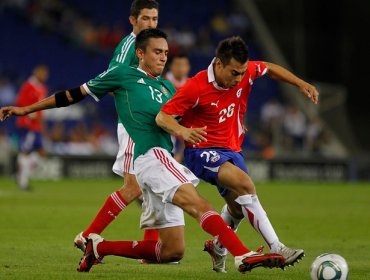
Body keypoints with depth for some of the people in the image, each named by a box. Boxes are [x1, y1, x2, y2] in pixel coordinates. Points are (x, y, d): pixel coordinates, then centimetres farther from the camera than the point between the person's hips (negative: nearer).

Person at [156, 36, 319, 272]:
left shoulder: (246, 72, -8)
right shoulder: (196, 87, -22)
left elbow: (270, 68, 15)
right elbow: (162, 117, -18)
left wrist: (301, 84, 4)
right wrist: (181, 131, -39)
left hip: (232, 150, 7)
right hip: (202, 152, -7)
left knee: (239, 207, 16)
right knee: (244, 183, -30)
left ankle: (218, 248, 48)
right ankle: (276, 249, -33)